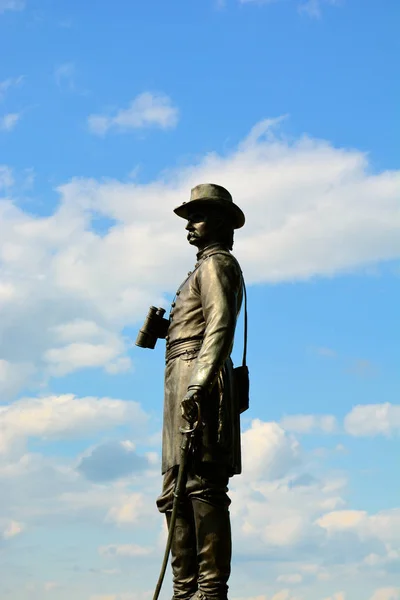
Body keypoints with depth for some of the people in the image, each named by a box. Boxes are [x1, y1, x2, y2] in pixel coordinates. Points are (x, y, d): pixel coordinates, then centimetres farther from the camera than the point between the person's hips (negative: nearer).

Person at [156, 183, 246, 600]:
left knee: (202, 486, -15)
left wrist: (200, 378, -26)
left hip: (198, 376, -10)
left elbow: (221, 325, -16)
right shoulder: (205, 268, 28)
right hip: (185, 383, 10)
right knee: (176, 493, 7)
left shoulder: (216, 264, -1)